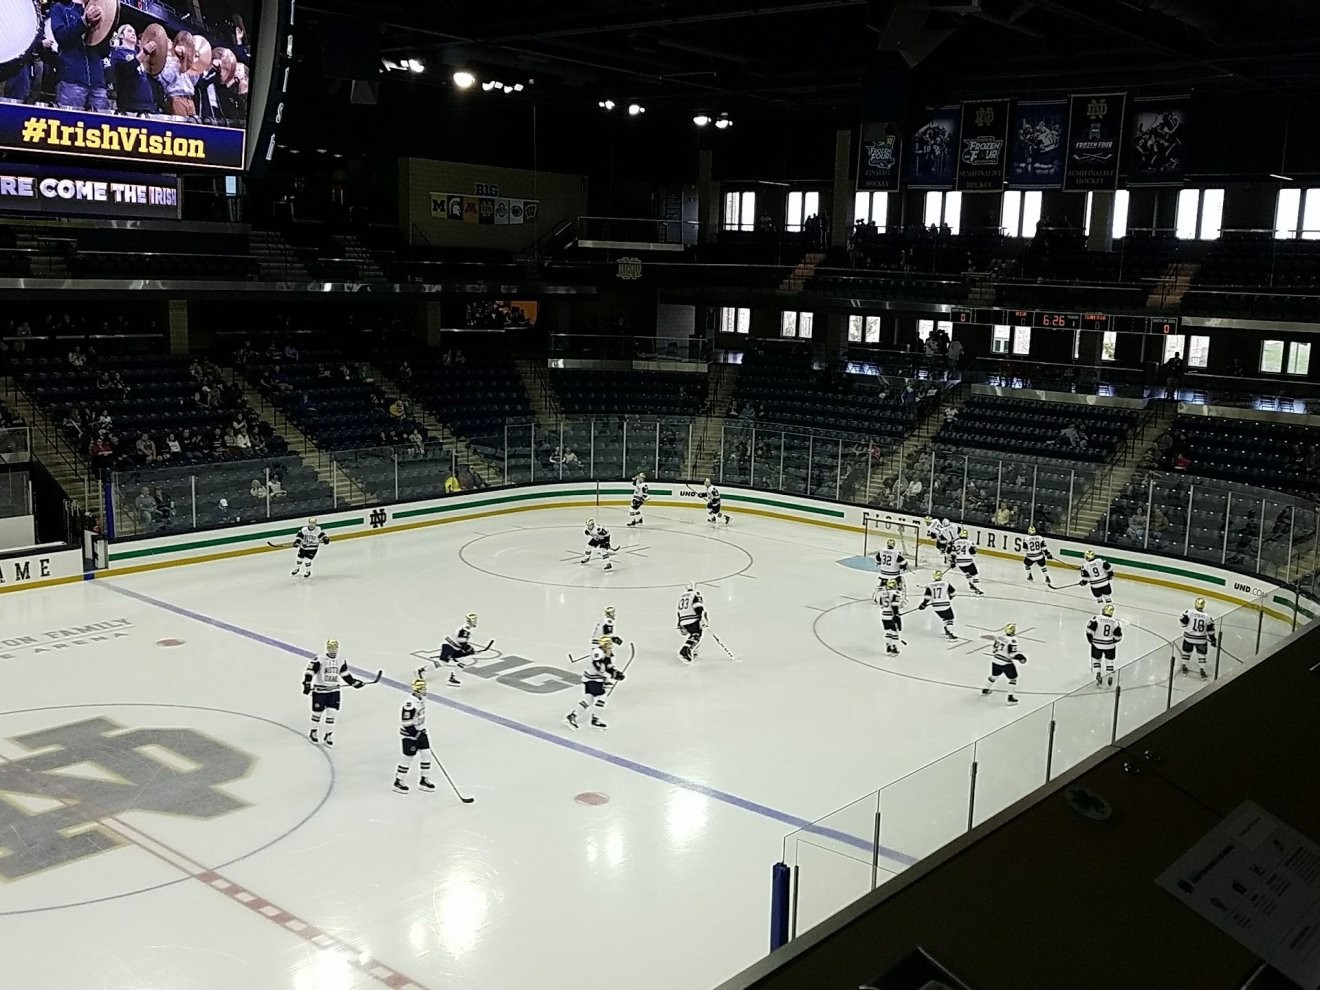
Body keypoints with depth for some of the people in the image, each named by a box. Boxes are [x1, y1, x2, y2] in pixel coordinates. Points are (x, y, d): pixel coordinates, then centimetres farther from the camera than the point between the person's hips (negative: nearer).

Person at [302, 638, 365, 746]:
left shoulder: (341, 661, 4)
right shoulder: (319, 659, -14)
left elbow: (346, 674, 15)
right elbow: (309, 672, -16)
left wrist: (355, 682, 10)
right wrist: (307, 684, -23)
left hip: (334, 690, 4)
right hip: (320, 690, -4)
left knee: (332, 713, -1)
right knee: (317, 712, 8)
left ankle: (328, 736, 11)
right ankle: (313, 732, 30)